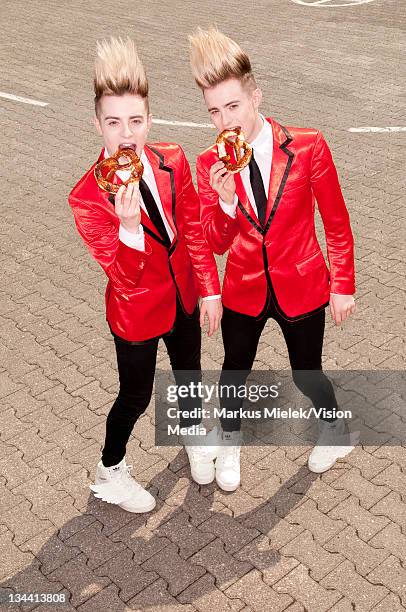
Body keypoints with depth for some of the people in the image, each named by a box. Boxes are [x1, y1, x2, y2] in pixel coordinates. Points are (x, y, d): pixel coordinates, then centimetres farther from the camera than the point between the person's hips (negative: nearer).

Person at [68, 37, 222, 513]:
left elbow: (193, 229, -1)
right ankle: (109, 473, 43)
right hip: (137, 312, -4)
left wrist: (209, 289, 0)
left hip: (184, 297, 5)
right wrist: (128, 225, -46)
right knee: (135, 397, 14)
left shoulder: (172, 160, -13)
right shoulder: (87, 197, -26)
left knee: (189, 374, 26)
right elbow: (123, 277, -28)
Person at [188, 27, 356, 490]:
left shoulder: (307, 147, -16)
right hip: (244, 290, 2)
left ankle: (333, 427, 49)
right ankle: (230, 443, 48)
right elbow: (217, 244, -10)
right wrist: (226, 201, -29)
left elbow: (336, 223, -6)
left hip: (302, 287, -1)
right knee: (235, 368, 18)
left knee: (306, 374, 14)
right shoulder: (210, 164, -10)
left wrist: (343, 287, -3)